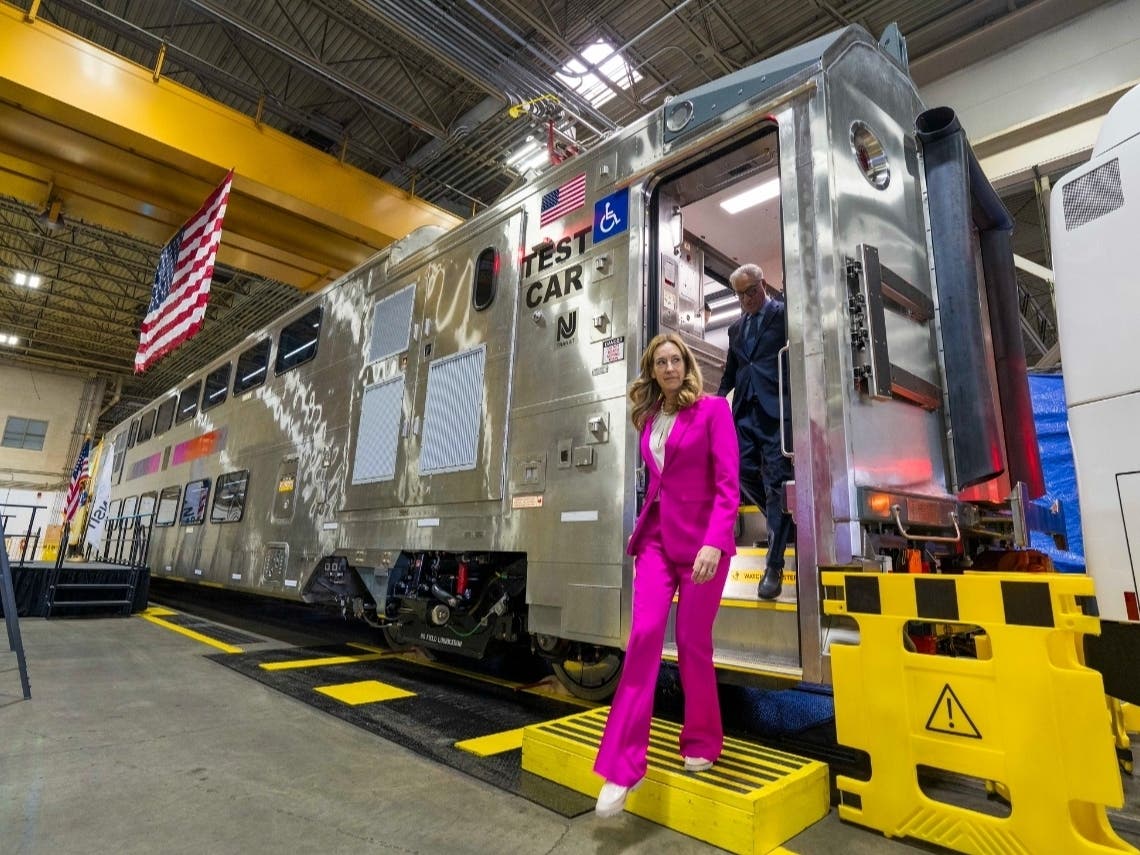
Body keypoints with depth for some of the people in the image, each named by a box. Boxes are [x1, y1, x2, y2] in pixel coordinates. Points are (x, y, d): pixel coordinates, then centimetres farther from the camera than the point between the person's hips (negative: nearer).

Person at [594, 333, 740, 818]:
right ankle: (623, 765, -1)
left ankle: (703, 743, 28)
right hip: (656, 537, 4)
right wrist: (641, 527, 17)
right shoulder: (649, 419, 12)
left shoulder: (712, 409, -5)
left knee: (692, 644, 4)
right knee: (643, 636, -6)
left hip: (700, 539, -4)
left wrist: (714, 541, -23)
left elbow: (728, 483, -13)